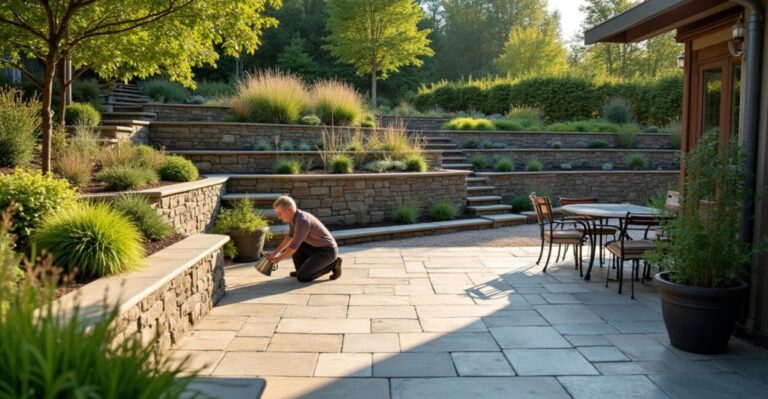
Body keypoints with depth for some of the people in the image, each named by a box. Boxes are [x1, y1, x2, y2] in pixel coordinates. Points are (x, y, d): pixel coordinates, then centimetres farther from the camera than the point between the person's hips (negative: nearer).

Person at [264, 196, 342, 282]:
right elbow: (290, 236, 21)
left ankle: (331, 265, -1)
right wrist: (275, 252, 16)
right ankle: (302, 270, 18)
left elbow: (294, 246, -23)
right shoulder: (295, 216, 3)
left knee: (302, 277, -15)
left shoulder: (302, 221, -27)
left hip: (327, 251, -9)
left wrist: (278, 258, -8)